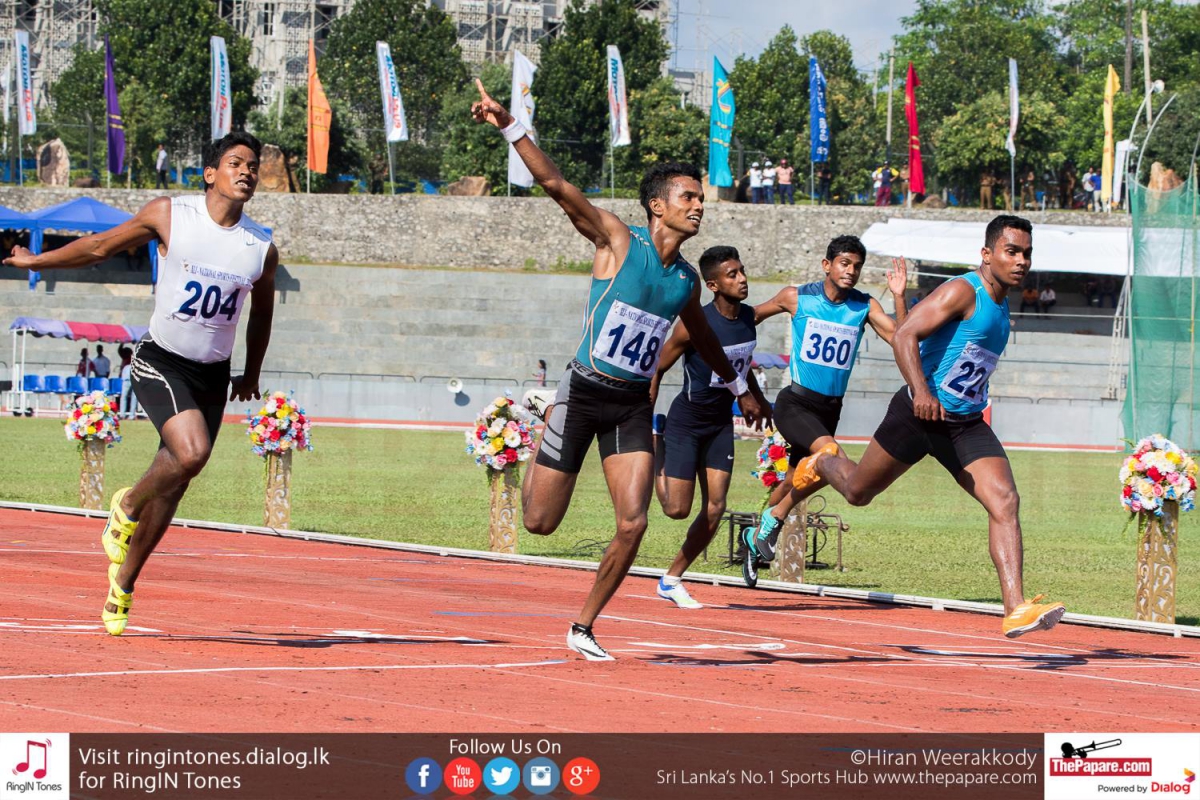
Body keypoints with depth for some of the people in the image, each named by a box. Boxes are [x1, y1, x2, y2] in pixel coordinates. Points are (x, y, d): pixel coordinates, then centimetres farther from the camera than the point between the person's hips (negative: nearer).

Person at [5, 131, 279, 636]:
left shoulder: (262, 249, -3)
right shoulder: (168, 215, -8)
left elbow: (261, 314, 16)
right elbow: (102, 247, 6)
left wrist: (251, 376, 24)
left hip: (213, 374, 3)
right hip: (160, 361, -3)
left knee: (172, 485, 6)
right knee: (190, 453, -27)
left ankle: (123, 585, 23)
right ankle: (127, 508, 3)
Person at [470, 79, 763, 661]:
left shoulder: (686, 281, 8)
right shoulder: (618, 242, -8)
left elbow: (702, 338, 30)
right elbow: (556, 186, -18)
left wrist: (738, 386, 40)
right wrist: (509, 127, -28)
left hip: (632, 406, 4)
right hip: (584, 394, -4)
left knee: (632, 526, -10)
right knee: (539, 523, 2)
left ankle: (583, 629, 6)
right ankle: (539, 458, 39)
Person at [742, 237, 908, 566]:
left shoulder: (865, 306, 1)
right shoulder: (797, 297, -4)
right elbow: (753, 316, 12)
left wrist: (899, 297, -20)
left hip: (831, 409, 5)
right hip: (796, 402, -5)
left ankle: (756, 537, 39)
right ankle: (774, 519, -14)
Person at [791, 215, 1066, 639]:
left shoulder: (1000, 304, 11)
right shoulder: (962, 291, -16)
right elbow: (904, 335, -27)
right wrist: (921, 391, -40)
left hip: (966, 427, 6)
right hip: (919, 414, -6)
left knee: (1005, 501, -16)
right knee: (857, 492, 14)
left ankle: (1015, 609, -24)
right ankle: (822, 463, 51)